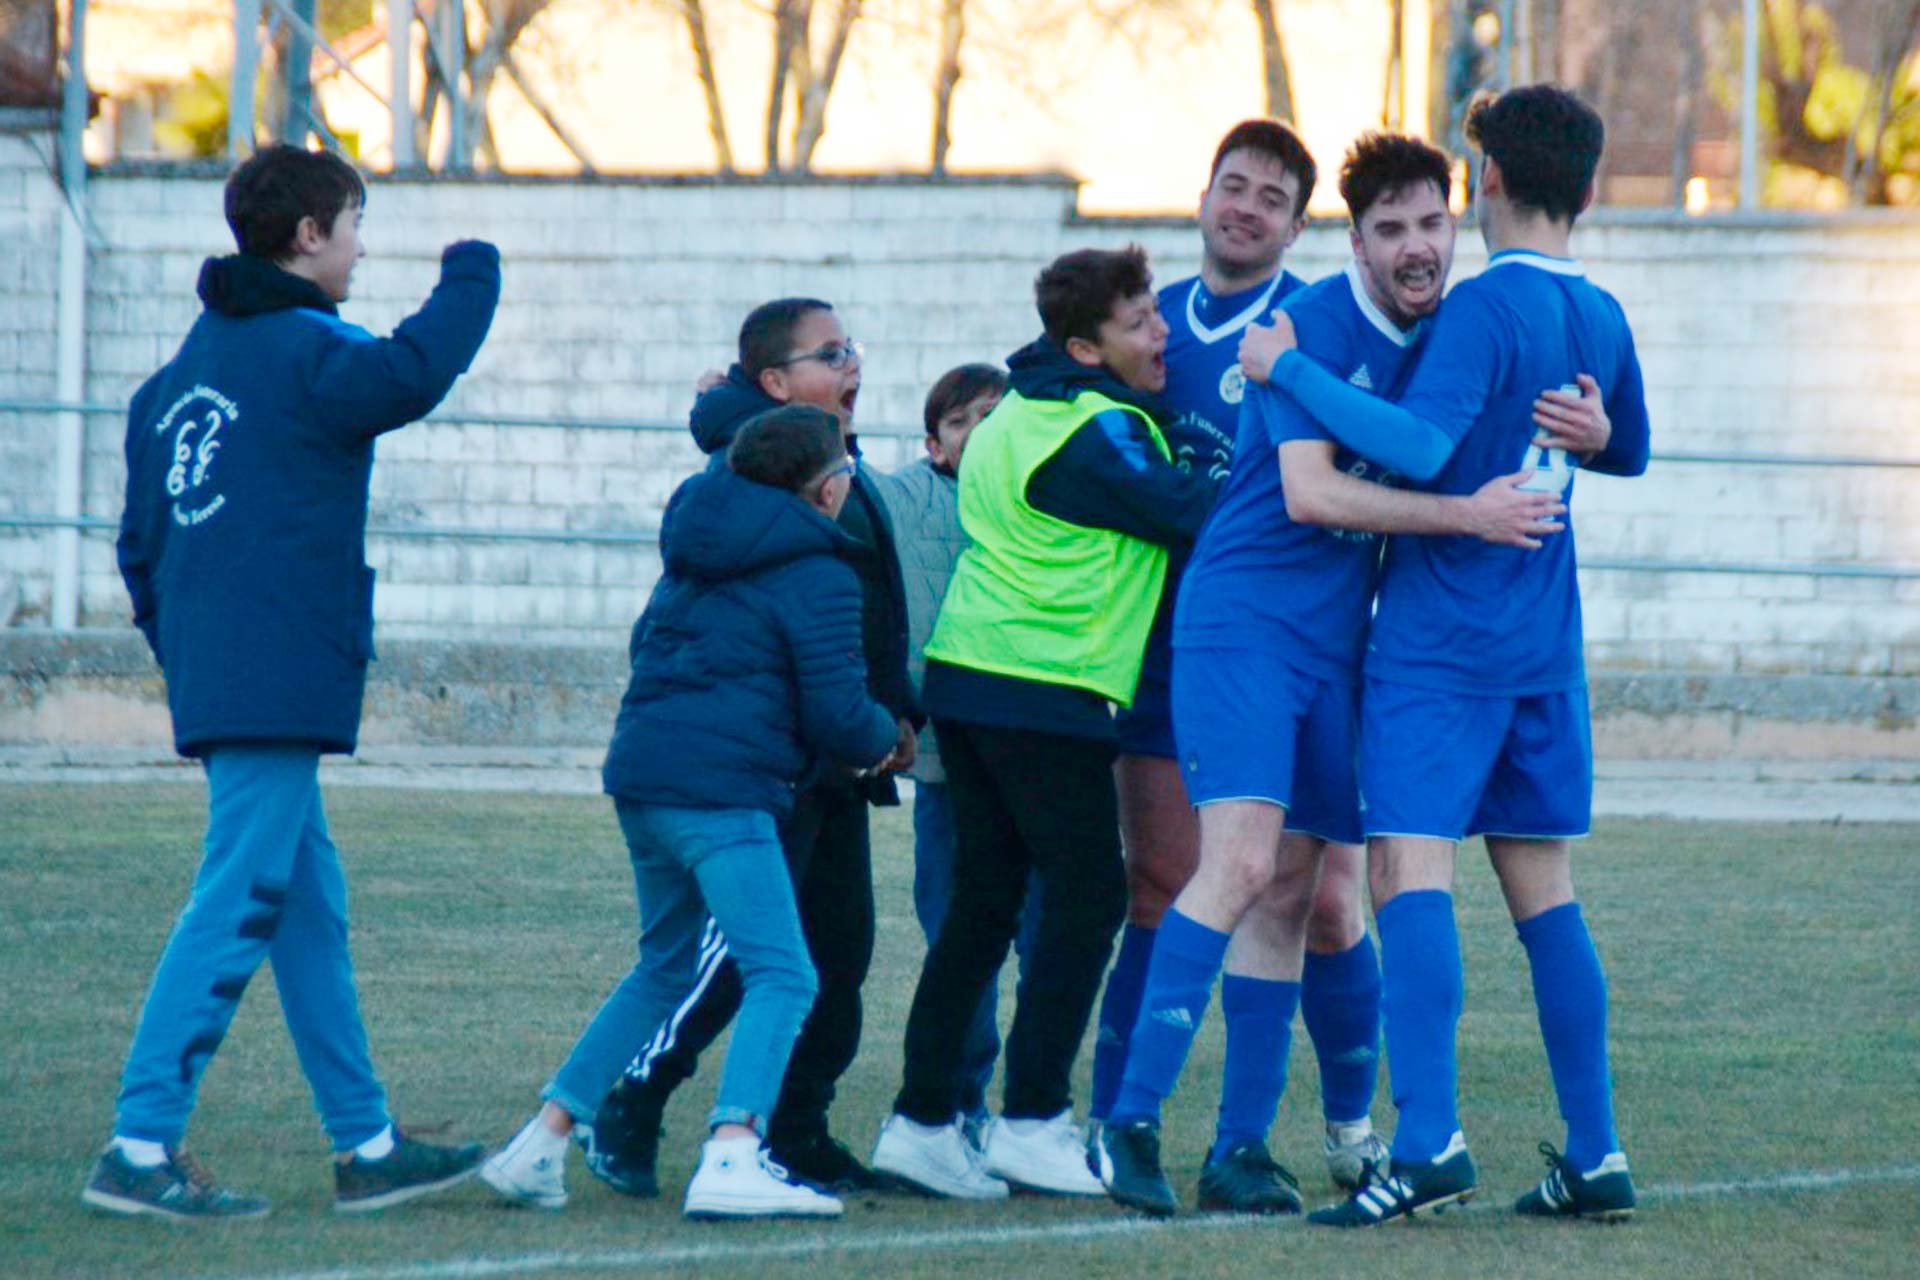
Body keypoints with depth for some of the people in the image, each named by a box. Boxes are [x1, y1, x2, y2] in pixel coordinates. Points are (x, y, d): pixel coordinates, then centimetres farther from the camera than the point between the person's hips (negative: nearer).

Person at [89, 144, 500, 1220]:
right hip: (280, 683, -10)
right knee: (236, 908, -10)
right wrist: (472, 275, -13)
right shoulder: (300, 349, -9)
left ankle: (368, 1146, 19)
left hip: (215, 680, 10)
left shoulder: (189, 364, 18)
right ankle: (142, 1149, -13)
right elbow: (413, 373, -30)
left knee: (311, 909, 14)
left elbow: (141, 544, 21)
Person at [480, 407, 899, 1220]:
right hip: (721, 794, -9)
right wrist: (885, 739, 12)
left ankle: (543, 1140, 20)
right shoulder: (817, 577, -5)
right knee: (781, 976, -11)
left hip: (641, 772, 9)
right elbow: (837, 716, -9)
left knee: (665, 967, 23)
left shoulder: (692, 560, 20)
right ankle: (732, 1159, -29)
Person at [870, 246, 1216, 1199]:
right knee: (1088, 899, -2)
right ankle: (1031, 1121, -2)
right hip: (1048, 695, -9)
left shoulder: (1016, 420, 16)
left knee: (983, 903, 11)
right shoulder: (1100, 433, -14)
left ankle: (922, 1120, 9)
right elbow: (1192, 513, -14)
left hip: (968, 681, 9)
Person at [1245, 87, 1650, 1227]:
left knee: (1411, 866, -12)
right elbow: (1628, 449, 27)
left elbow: (1419, 448, -27)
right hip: (1544, 644, 8)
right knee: (1542, 885, 11)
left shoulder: (1485, 308, -14)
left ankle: (1431, 1138, -24)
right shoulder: (1601, 318, 10)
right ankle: (1595, 1155, 10)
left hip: (1441, 634, -7)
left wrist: (1294, 371, -20)